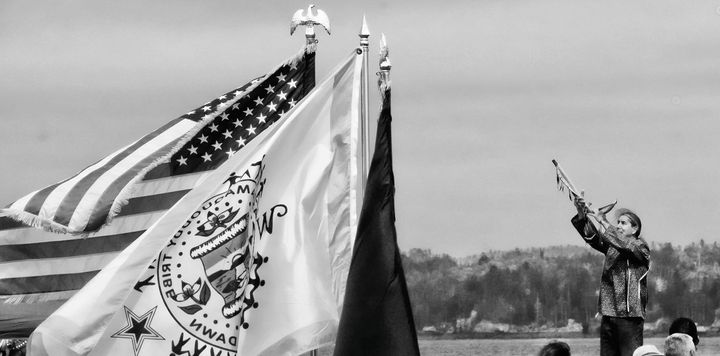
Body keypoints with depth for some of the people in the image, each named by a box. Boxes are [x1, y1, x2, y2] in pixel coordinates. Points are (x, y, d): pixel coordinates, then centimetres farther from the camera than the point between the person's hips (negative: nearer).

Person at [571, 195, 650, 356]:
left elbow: (624, 244, -19)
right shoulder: (611, 246, 15)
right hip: (608, 315, 6)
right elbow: (592, 237, 3)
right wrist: (582, 215, -12)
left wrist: (603, 222, -21)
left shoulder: (640, 246, -1)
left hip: (629, 316, -6)